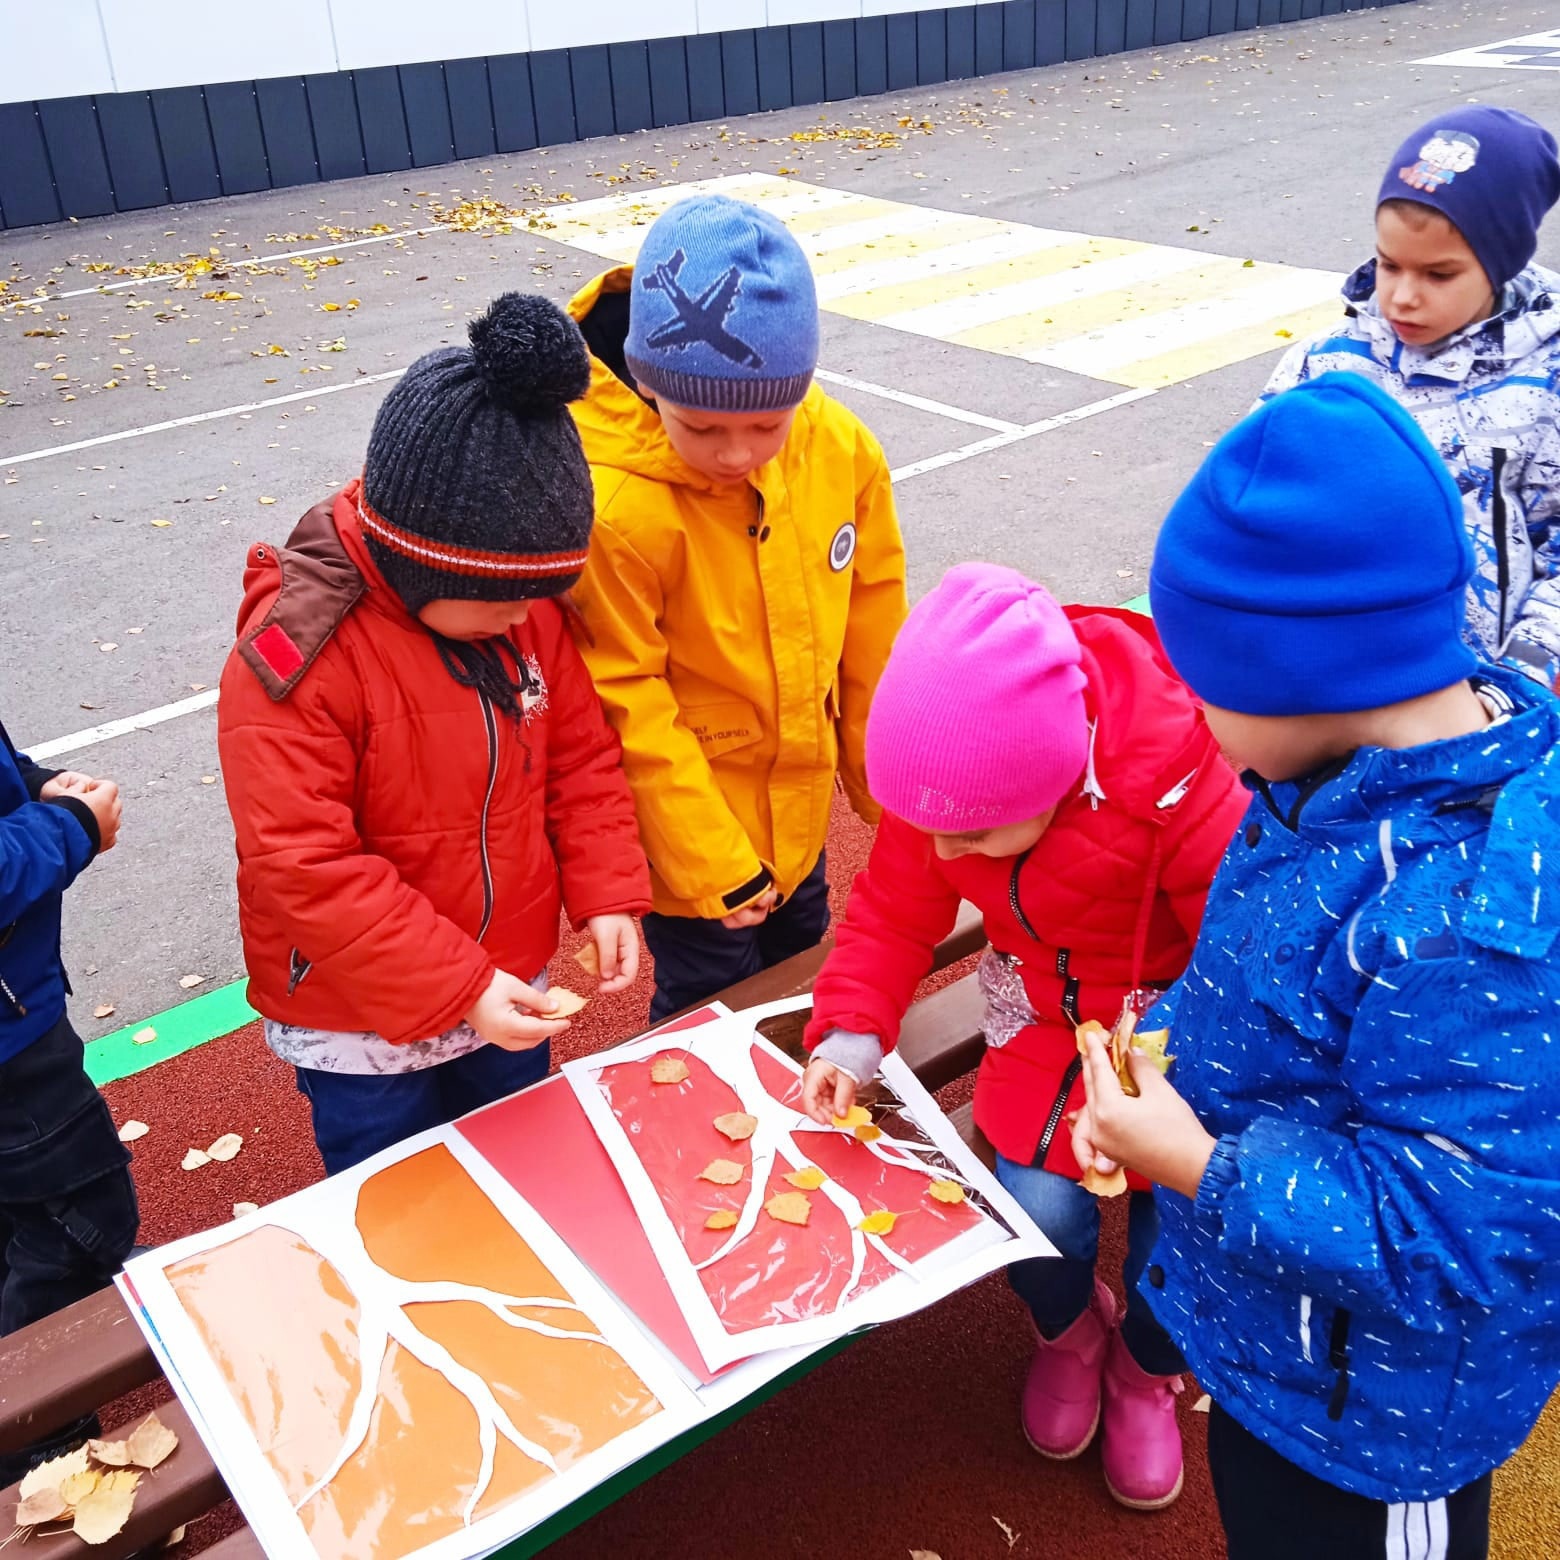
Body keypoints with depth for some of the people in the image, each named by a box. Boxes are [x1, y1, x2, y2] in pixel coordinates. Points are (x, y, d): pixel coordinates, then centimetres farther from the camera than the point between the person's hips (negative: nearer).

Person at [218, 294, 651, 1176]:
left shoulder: (526, 608, -10)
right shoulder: (293, 659, -28)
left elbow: (581, 754, 2)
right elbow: (303, 868, -27)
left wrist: (607, 893, -10)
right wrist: (458, 987, -27)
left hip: (507, 991, 5)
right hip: (362, 1025, -5)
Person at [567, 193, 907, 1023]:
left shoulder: (840, 448, -13)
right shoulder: (614, 509, -29)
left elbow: (872, 621, 0)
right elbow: (626, 706, -22)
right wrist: (710, 863, -16)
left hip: (799, 805, 6)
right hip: (690, 827, -6)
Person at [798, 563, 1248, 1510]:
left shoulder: (1178, 784, -35)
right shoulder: (941, 779, -20)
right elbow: (893, 912, -8)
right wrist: (850, 1033, -21)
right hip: (1048, 1013, 3)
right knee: (1040, 1203, -11)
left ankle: (1145, 1371, 30)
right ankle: (1069, 1333, 29)